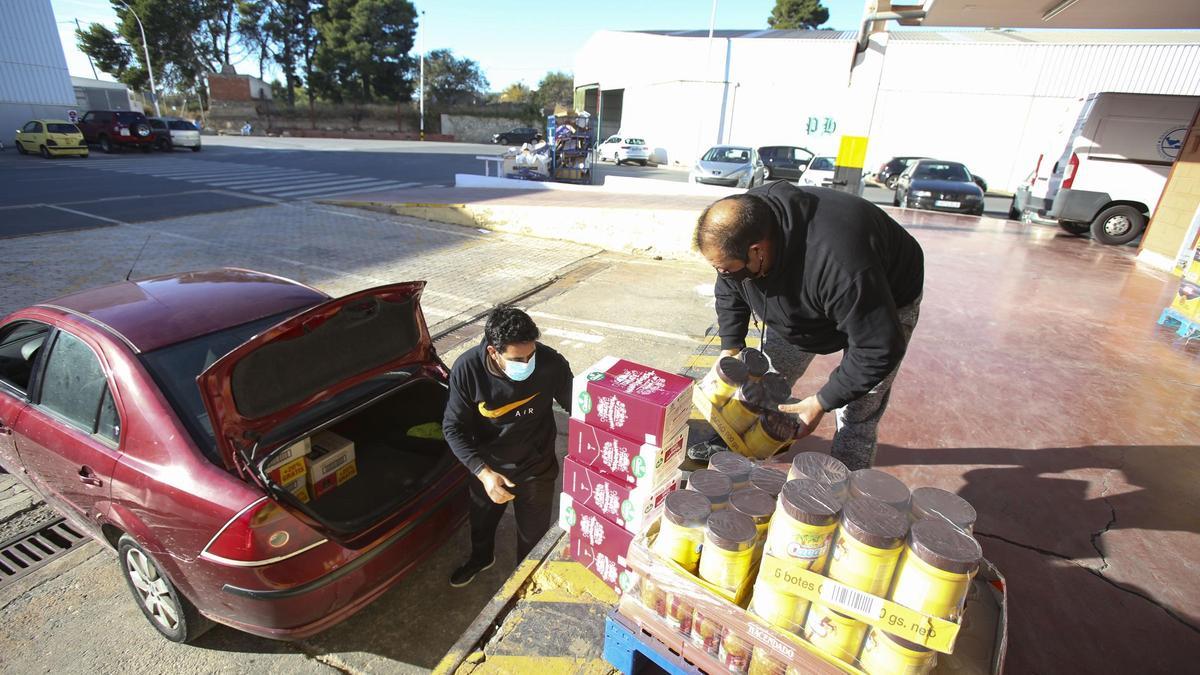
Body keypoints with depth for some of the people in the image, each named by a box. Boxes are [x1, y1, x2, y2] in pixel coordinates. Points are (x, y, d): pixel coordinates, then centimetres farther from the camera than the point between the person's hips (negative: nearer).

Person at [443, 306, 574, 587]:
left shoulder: (550, 363, -29)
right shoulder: (466, 369, -27)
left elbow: (576, 406, -13)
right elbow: (454, 428, -19)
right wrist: (483, 473, -29)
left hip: (536, 468, -1)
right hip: (487, 467, 2)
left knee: (533, 534, 19)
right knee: (481, 520, 30)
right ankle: (481, 558, 64)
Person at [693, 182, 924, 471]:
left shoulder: (840, 263, -46)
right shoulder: (738, 231, -24)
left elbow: (879, 348, -34)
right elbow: (728, 295, -4)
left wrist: (822, 402, -28)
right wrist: (730, 349, -13)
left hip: (886, 303, -5)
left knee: (856, 423, -8)